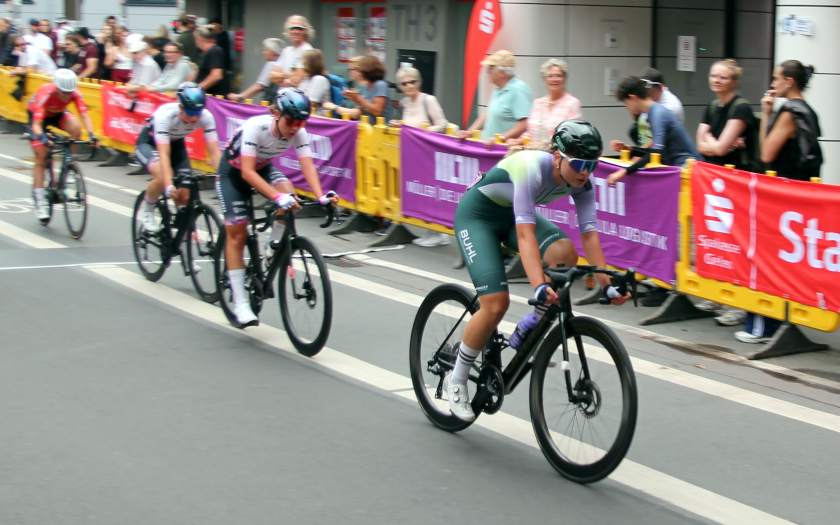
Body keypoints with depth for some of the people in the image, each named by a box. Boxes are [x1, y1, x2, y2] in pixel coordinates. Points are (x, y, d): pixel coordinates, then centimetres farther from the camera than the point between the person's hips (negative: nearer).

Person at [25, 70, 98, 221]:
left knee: (76, 128, -30)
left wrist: (92, 135, -52)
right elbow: (37, 124, -42)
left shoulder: (75, 94, -29)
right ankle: (39, 203, -6)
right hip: (37, 114, -3)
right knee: (41, 157, -11)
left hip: (57, 113, 3)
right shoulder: (46, 94, -38)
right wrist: (43, 138, -61)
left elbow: (85, 115, -36)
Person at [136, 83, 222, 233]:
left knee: (186, 191, -12)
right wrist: (168, 185, -56)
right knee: (162, 176, -33)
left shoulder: (206, 117, -27)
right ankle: (147, 212, -5)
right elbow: (164, 154, -43)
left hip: (176, 143, 4)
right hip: (149, 143, -4)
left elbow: (215, 152, -29)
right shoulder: (165, 115, -38)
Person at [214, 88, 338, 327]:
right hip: (233, 172, -4)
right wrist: (277, 197, -54)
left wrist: (320, 196, -49)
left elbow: (308, 166, -31)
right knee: (237, 235, -8)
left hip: (263, 168, 4)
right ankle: (240, 303, -2)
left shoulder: (299, 133, -22)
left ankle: (273, 249, -4)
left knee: (289, 194, -28)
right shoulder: (255, 127, -36)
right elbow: (247, 172, -42)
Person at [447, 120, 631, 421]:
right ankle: (456, 381, 2)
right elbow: (525, 233, -44)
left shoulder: (582, 182, -17)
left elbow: (589, 233, -18)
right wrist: (539, 286, -54)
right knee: (496, 304, -18)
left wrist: (606, 284, -27)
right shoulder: (531, 169, -36)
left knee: (565, 253, -23)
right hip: (477, 214, -6)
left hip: (512, 213, 6)